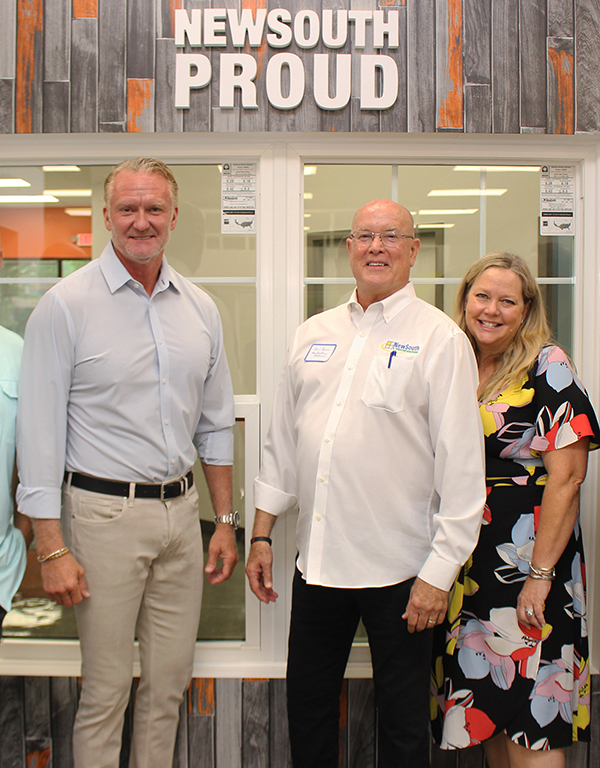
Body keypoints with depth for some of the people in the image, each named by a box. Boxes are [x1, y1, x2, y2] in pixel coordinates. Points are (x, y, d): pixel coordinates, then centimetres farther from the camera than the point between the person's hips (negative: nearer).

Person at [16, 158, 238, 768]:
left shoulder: (199, 308, 8)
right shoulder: (66, 305, -7)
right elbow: (39, 431, -9)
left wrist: (224, 521, 12)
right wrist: (51, 548, -12)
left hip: (181, 509, 5)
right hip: (106, 512, -5)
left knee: (170, 679, 14)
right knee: (106, 687, 5)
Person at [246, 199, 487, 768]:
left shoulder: (440, 339, -6)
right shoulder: (314, 335, 9)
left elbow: (462, 465, -9)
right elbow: (282, 439, 14)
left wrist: (439, 572, -12)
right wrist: (261, 534, 11)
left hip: (399, 568, -4)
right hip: (317, 560, 5)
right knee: (306, 707, 18)